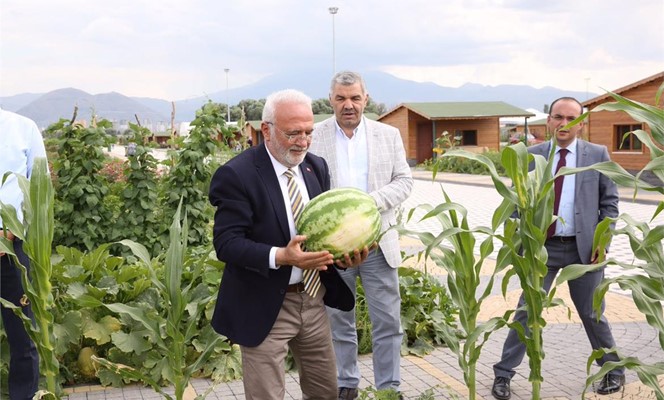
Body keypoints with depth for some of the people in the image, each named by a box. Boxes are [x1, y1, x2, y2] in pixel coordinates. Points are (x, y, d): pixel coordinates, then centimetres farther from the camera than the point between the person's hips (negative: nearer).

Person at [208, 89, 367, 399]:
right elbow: (227, 243, -19)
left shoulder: (317, 167, 6)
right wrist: (281, 256, -33)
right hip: (264, 308, -6)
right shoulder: (237, 174, -16)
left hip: (313, 299, 6)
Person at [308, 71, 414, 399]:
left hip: (378, 242, 1)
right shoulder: (314, 136, 2)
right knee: (338, 320, 11)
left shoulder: (389, 135, 6)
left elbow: (404, 181, 4)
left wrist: (373, 201, -14)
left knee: (388, 321, 4)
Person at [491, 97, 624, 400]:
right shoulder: (531, 156, 1)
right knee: (527, 310, 2)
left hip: (584, 248, 0)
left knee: (592, 313, 10)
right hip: (543, 247, 1)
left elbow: (609, 201, 3)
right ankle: (503, 374, 13)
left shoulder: (598, 155, 0)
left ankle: (613, 370, 31)